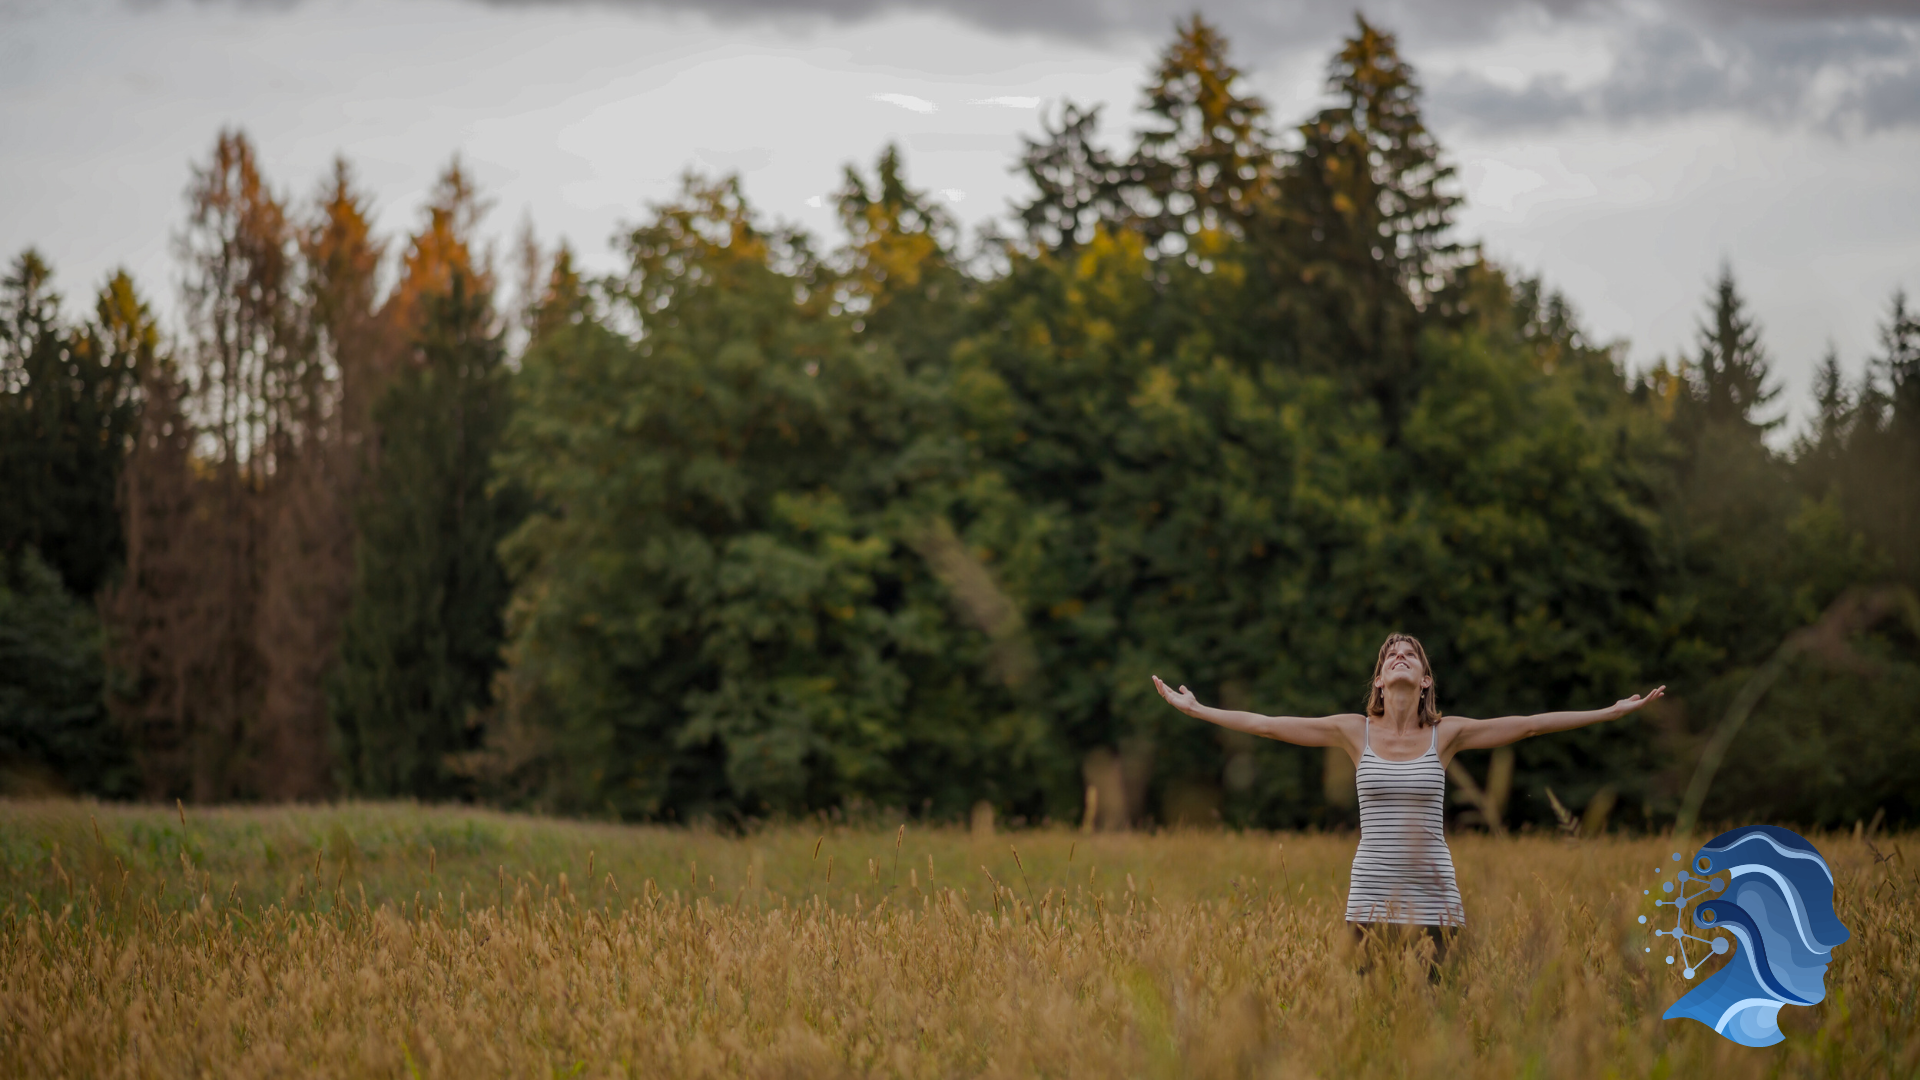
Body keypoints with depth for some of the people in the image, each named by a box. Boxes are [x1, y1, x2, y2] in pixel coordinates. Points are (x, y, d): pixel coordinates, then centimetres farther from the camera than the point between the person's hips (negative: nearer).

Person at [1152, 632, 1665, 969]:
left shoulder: (1446, 733, 4)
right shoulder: (1353, 731, 4)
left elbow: (1530, 724, 3)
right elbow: (1264, 724, 6)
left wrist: (1613, 711, 1)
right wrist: (1195, 709, 6)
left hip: (1434, 899, 0)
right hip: (1372, 898, 0)